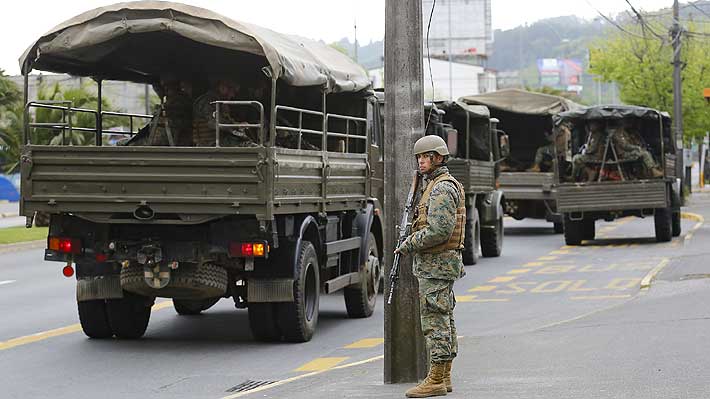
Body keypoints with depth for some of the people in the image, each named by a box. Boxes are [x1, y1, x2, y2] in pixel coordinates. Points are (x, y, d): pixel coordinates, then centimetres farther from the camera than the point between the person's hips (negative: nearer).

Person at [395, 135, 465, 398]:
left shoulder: (442, 188, -15)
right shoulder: (437, 185, 19)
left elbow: (439, 230, -24)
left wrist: (408, 245, -15)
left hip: (435, 264, -11)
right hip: (440, 263, 11)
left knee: (434, 320, -10)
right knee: (443, 320, 11)